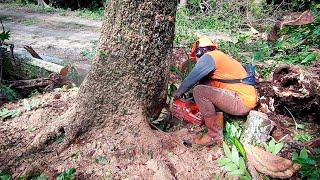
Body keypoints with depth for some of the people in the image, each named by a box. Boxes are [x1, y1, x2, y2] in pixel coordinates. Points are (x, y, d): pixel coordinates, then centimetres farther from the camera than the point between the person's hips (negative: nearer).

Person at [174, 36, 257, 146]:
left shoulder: (208, 57, -8)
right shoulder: (219, 57, 19)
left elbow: (191, 79, -6)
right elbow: (203, 81, 23)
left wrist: (179, 92, 12)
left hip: (242, 101, -10)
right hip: (248, 97, 10)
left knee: (199, 91, -13)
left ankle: (214, 135, -2)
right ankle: (218, 128, 12)